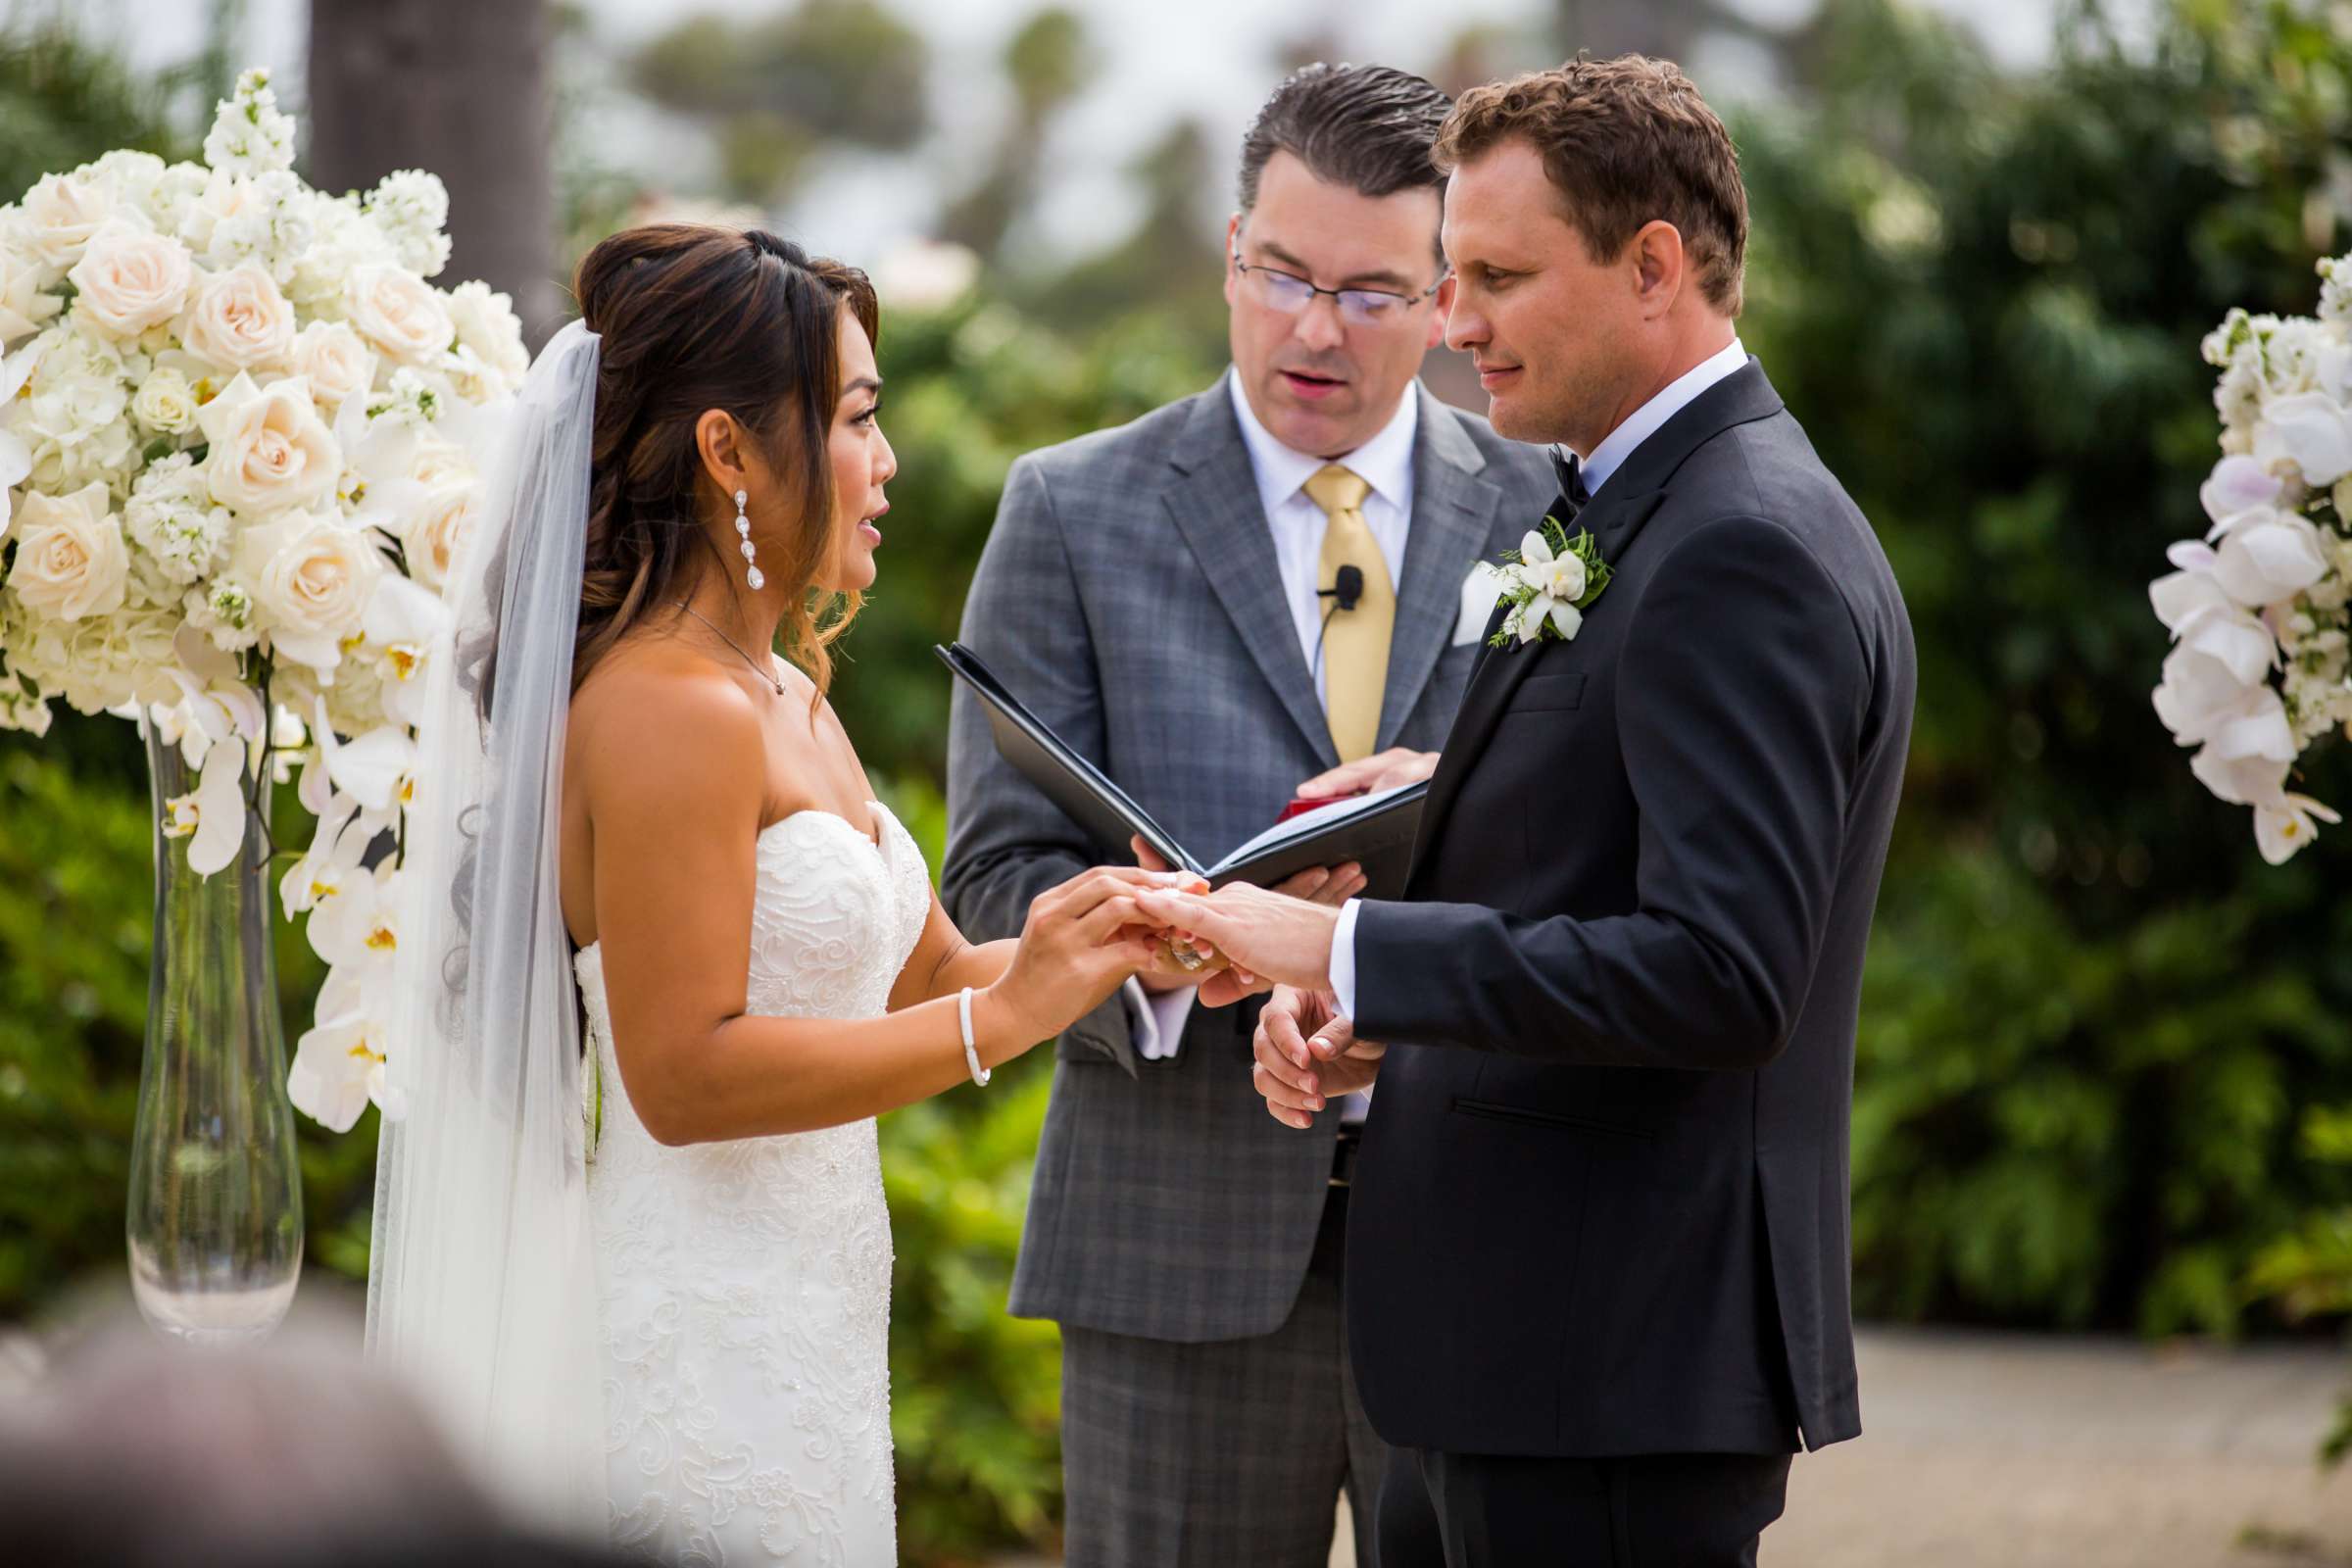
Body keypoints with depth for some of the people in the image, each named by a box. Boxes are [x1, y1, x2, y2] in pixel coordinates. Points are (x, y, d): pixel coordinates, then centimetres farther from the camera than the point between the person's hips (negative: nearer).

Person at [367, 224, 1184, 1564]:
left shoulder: (784, 697, 15)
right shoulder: (669, 710, -16)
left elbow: (924, 973, 17)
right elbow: (685, 1072, -22)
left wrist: (1129, 940, 0)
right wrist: (1004, 1016, -20)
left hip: (795, 1342, 10)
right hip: (703, 1363, -10)